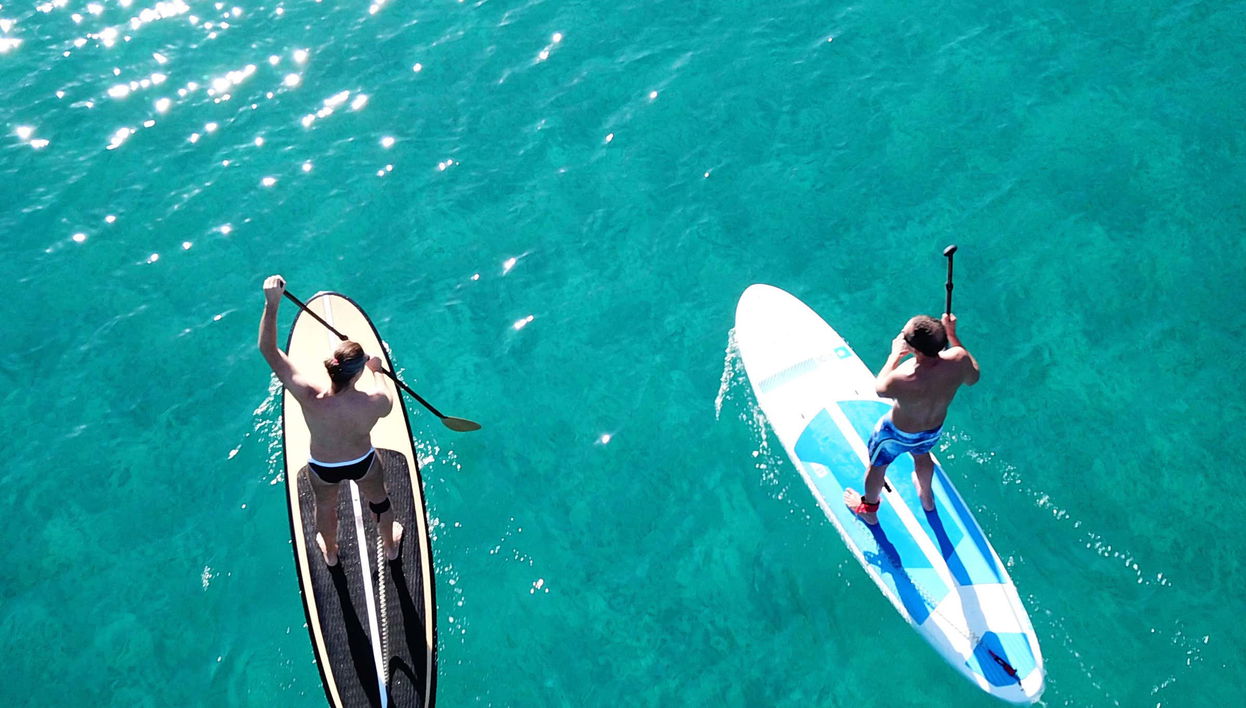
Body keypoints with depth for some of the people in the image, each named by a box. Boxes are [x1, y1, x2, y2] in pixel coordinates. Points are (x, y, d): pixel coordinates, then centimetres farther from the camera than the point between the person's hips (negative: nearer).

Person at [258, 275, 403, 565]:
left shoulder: (309, 396, -38)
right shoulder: (375, 403, -38)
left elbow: (268, 350, -33)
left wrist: (272, 303, -35)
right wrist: (376, 372, 6)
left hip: (322, 469, 1)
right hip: (364, 463, 0)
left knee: (325, 506, 33)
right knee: (379, 500, 32)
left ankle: (330, 552, 64)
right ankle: (391, 546, 61)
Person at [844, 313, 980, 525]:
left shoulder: (903, 379, -44)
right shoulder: (958, 359, -33)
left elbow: (880, 388, -18)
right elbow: (973, 377, -7)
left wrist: (895, 355, -8)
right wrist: (952, 336, -6)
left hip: (898, 433, -4)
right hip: (934, 430, 4)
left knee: (877, 465, 27)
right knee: (921, 455, 38)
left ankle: (869, 509, 53)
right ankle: (926, 497, 65)